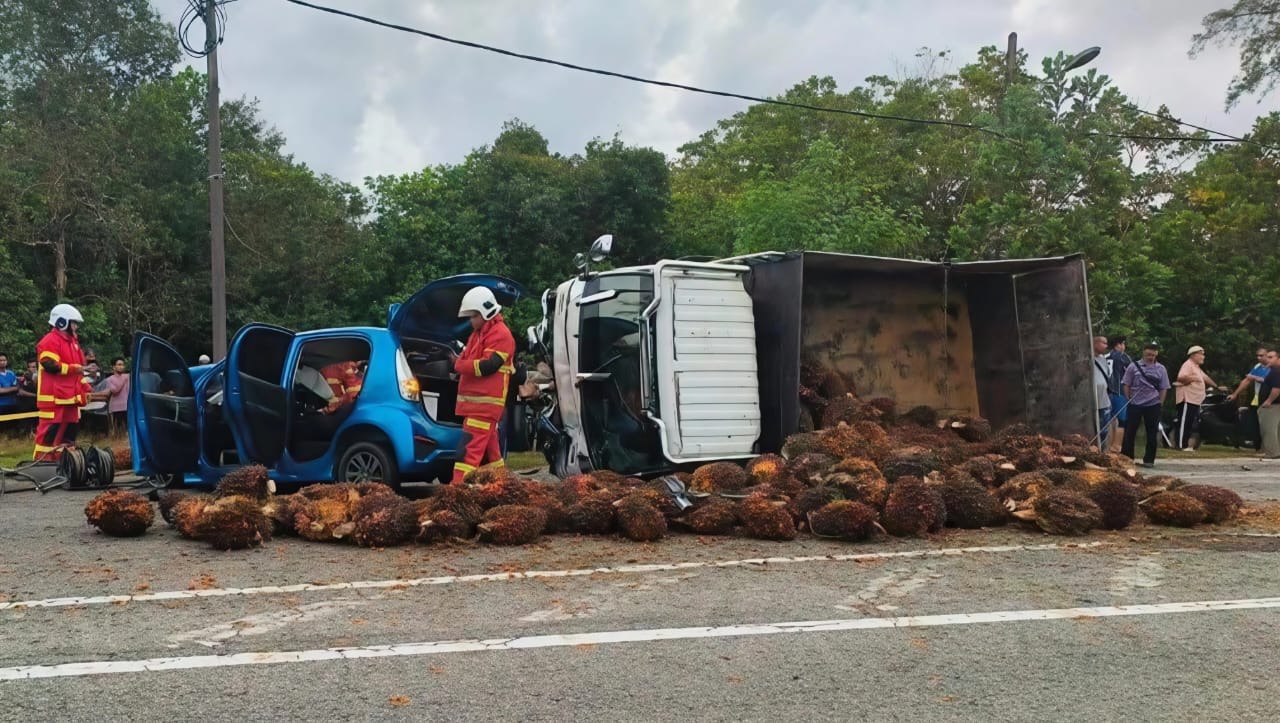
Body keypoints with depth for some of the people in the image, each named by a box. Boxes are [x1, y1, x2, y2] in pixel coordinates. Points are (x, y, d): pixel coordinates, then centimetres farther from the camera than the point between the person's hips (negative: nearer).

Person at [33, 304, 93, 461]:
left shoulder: (72, 341, 21)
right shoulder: (50, 341, -10)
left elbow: (78, 368, 27)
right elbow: (50, 365, -22)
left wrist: (85, 387, 19)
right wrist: (73, 368, -17)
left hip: (70, 396, 10)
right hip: (54, 397, -10)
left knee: (70, 430, 12)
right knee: (49, 431, -11)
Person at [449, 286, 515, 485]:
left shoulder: (500, 334, -10)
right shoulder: (479, 333, 21)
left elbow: (488, 366, -20)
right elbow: (470, 359, 23)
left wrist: (459, 364, -13)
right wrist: (458, 359, 2)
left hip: (485, 402, -10)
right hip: (474, 402, 10)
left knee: (469, 448, -15)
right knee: (489, 449, 14)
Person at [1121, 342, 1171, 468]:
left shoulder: (1160, 369, 5)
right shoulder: (1134, 366, 1)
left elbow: (1164, 388, 8)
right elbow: (1127, 385, 5)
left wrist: (1160, 404, 2)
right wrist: (1128, 400, 0)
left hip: (1153, 405, 1)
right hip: (1135, 404, -1)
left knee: (1152, 434, 5)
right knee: (1129, 431, 2)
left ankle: (1149, 459, 13)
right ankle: (1125, 457, 10)